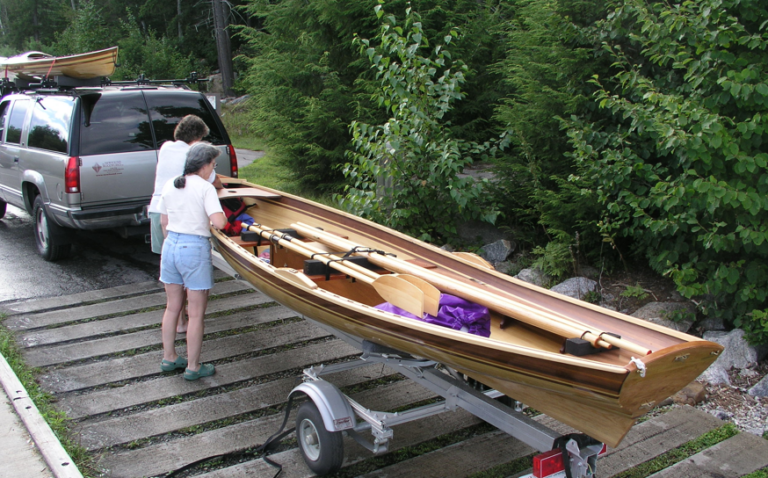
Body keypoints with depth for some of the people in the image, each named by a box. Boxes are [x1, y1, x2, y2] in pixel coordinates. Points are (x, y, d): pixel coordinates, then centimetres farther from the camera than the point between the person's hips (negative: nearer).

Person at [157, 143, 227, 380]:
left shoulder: (169, 186, 6)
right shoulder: (205, 188, -13)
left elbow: (163, 222, 15)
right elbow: (219, 222, -23)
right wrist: (222, 213, -1)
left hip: (170, 245, 7)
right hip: (195, 249, -7)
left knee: (172, 307, 19)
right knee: (196, 314, 4)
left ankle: (168, 358, 30)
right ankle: (193, 367, 13)